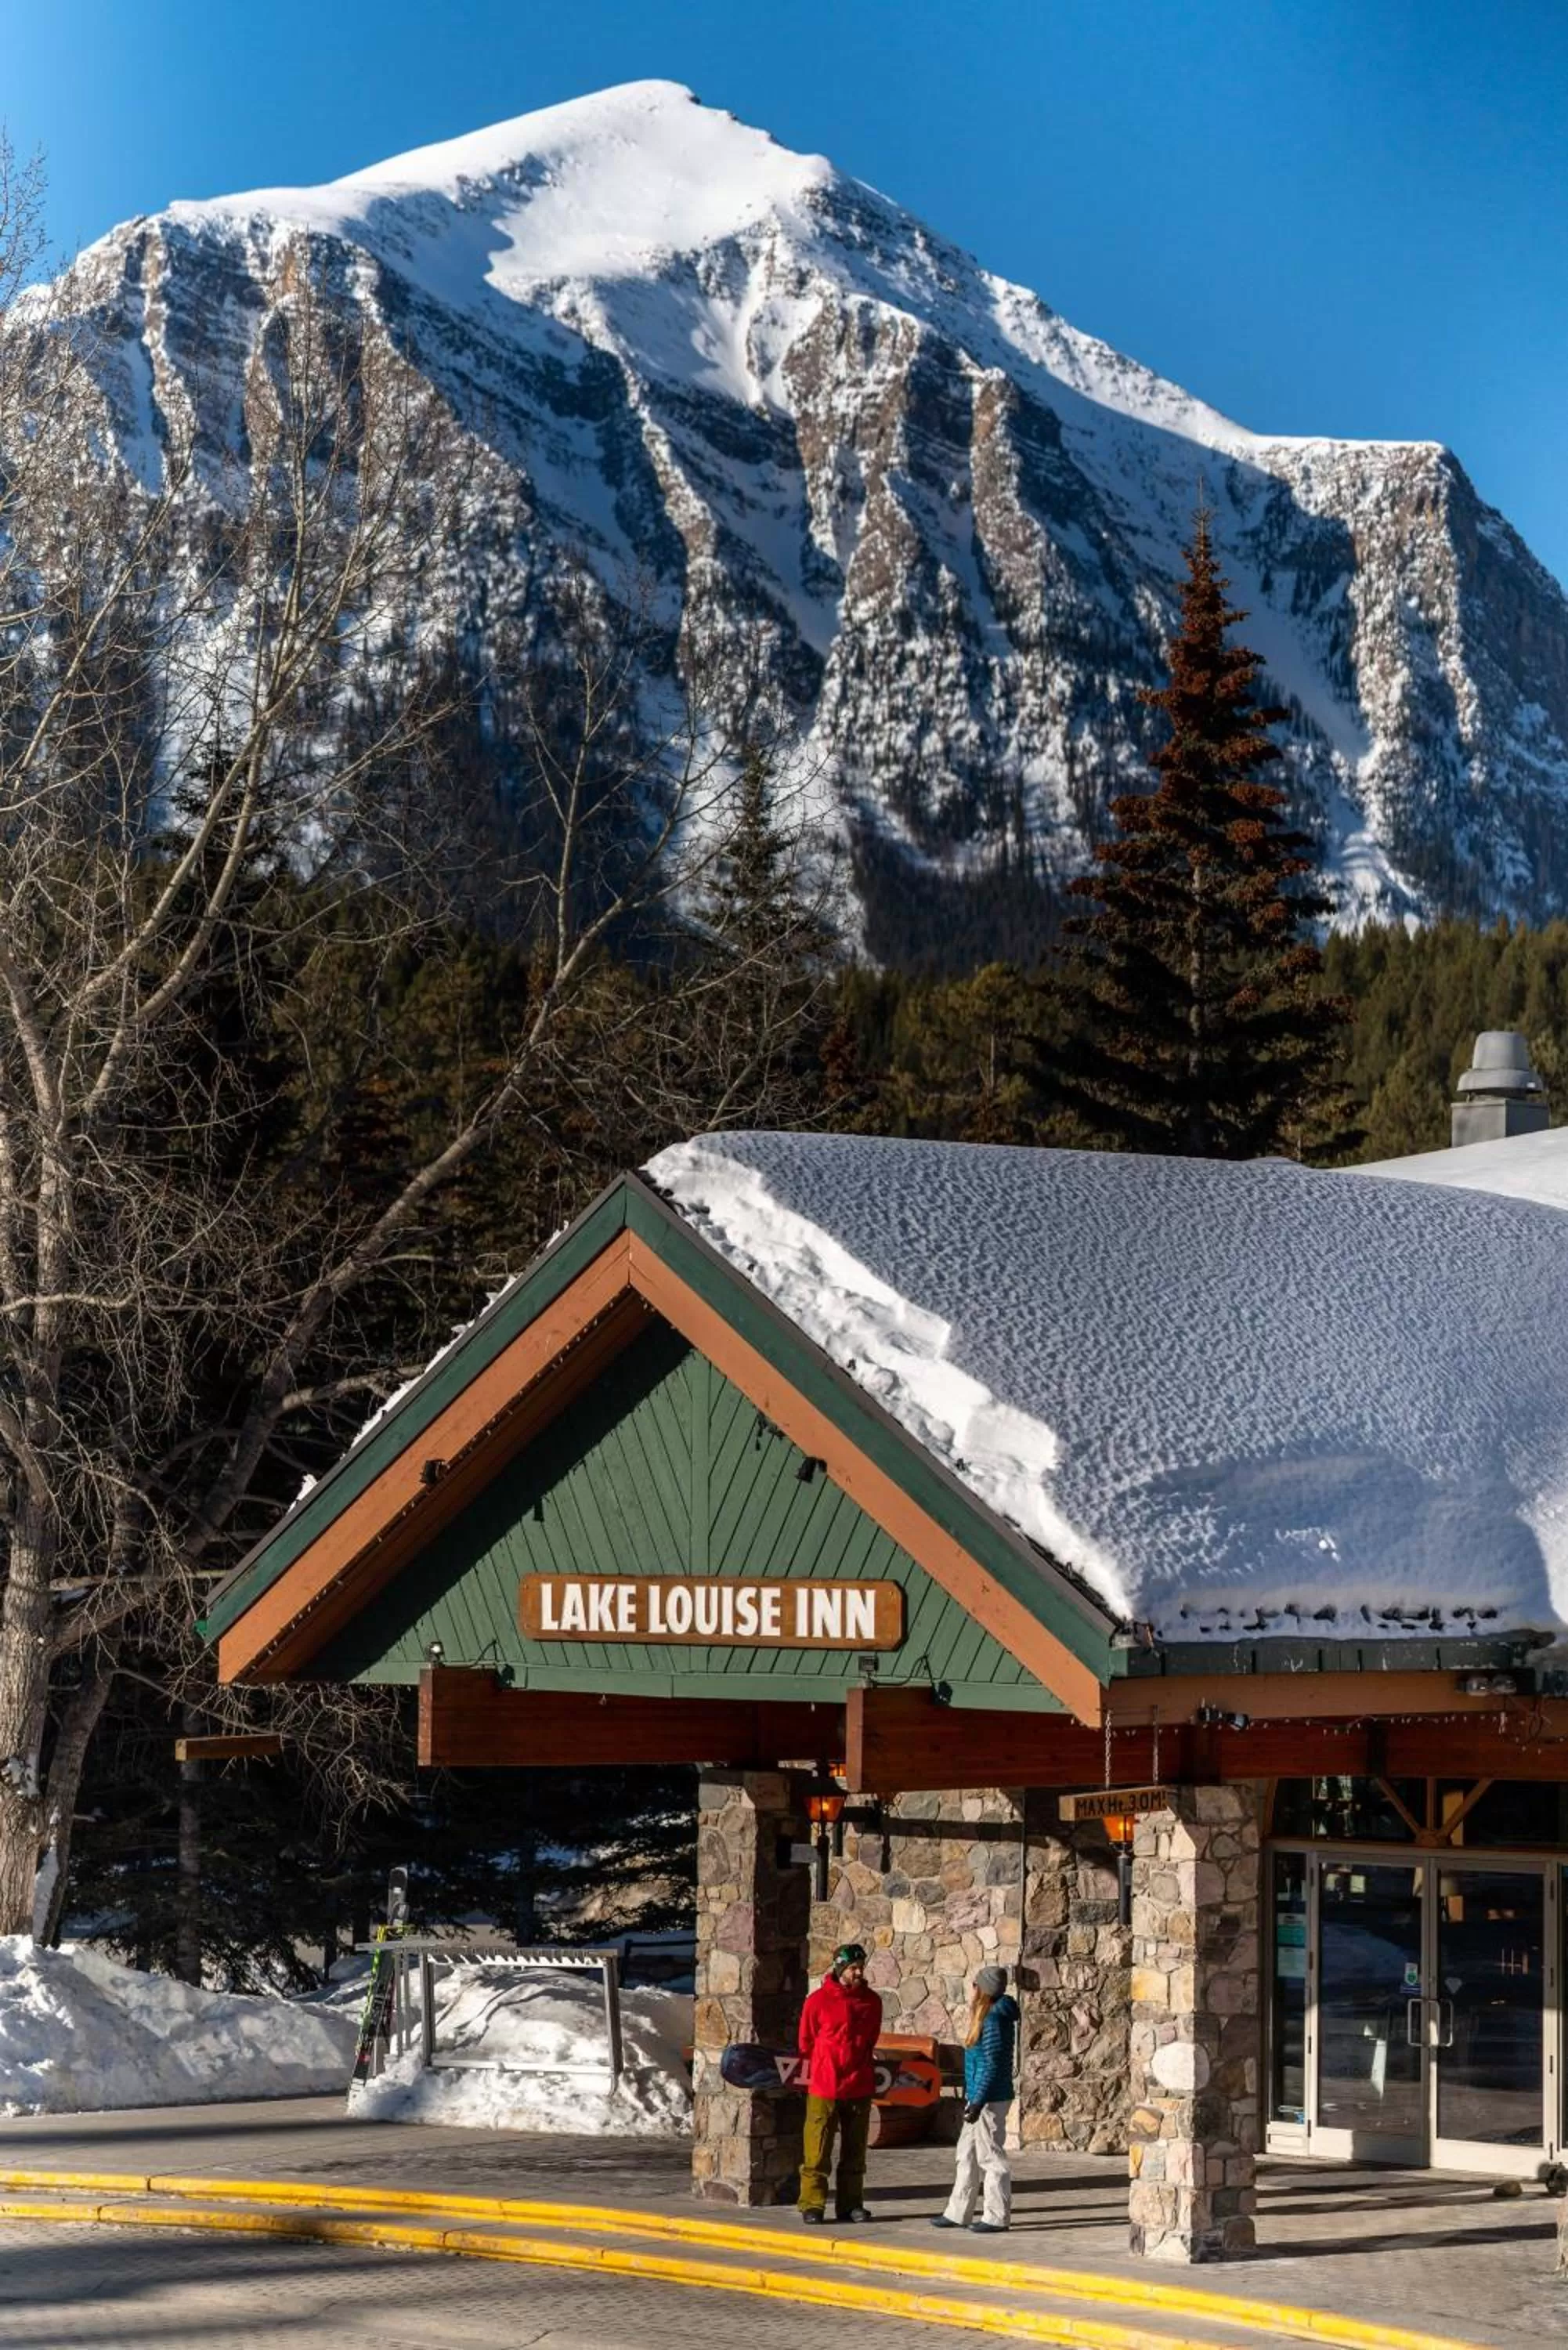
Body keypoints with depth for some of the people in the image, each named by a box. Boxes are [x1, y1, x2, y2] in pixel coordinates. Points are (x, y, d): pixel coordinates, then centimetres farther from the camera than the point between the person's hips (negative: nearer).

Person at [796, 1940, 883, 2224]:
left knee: (855, 2150, 9)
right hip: (824, 2086, -4)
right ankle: (812, 2206, -1)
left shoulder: (871, 2001, 6)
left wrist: (861, 2067, 14)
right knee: (817, 2151, -4)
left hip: (860, 2086, 4)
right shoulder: (819, 2000, -6)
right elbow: (806, 2042, 3)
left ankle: (851, 2203, 16)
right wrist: (821, 2069, 8)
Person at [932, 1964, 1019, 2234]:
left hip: (990, 2100, -10)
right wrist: (972, 2099, 21)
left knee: (991, 2156, -3)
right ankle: (958, 2214, 21)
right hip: (979, 2098, 10)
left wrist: (978, 2102, -21)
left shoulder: (994, 2020, -17)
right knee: (967, 2156, 14)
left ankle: (997, 2217, 3)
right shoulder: (986, 2017, 14)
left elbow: (993, 2065, -20)